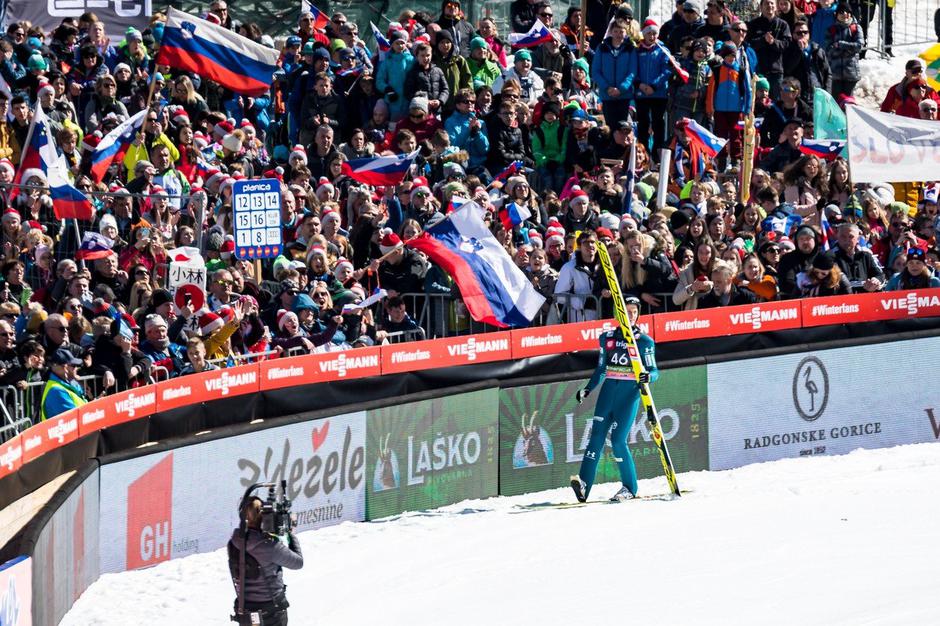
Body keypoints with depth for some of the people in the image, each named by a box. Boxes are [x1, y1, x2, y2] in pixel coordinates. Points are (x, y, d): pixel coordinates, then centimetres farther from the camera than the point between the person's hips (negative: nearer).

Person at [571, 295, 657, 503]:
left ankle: (629, 487, 0)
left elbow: (654, 370, 0)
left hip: (630, 392, -4)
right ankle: (584, 482, -16)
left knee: (618, 439, -12)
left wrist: (648, 376, -22)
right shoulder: (608, 338, 13)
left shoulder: (644, 342, 3)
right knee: (597, 435, -9)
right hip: (608, 390, 4)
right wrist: (587, 389, 13)